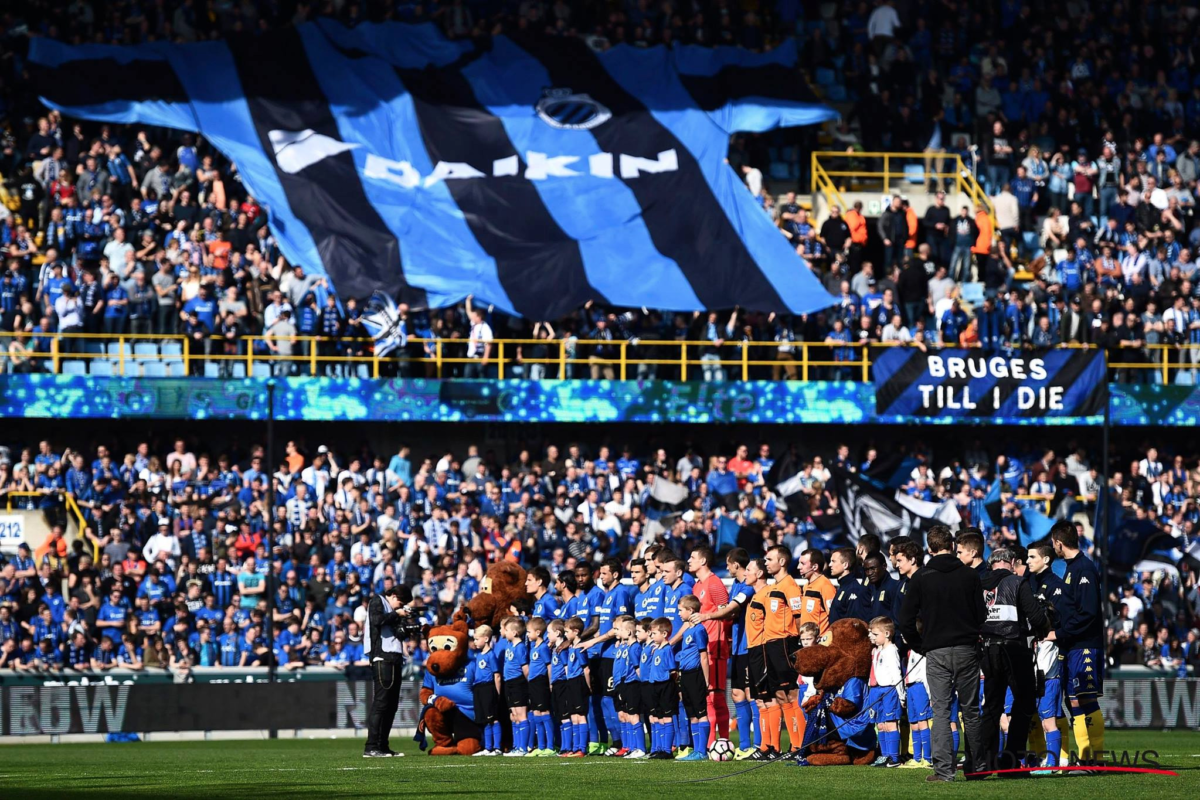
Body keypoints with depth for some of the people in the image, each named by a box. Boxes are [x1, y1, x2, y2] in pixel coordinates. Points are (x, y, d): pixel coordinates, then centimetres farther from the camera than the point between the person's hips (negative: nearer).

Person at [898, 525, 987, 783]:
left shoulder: (921, 578, -2)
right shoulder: (970, 575, 1)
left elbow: (906, 621, -1)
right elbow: (983, 616, 4)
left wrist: (920, 646, 12)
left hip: (936, 653, -1)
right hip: (967, 650, 1)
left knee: (941, 711, -1)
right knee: (971, 710, 10)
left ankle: (944, 769, -10)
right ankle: (975, 766, 14)